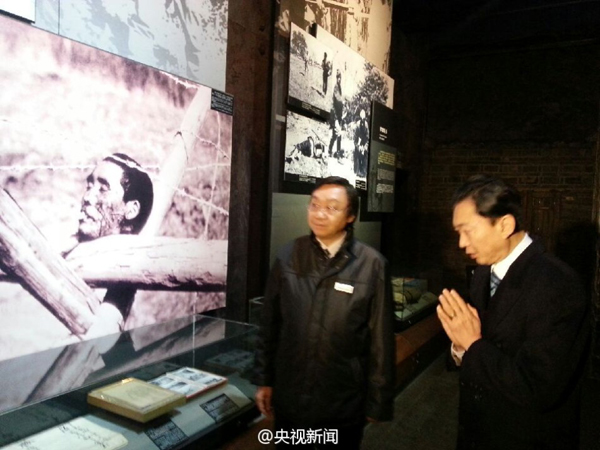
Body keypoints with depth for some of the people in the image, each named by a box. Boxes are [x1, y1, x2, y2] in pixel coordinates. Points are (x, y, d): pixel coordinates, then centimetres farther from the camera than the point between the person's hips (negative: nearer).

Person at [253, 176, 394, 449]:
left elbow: (381, 338, -7)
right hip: (289, 398, 2)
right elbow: (270, 324, 2)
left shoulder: (372, 265, -12)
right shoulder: (288, 257, -4)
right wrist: (264, 380, 6)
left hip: (344, 403, -2)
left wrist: (378, 399, -3)